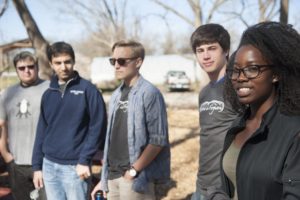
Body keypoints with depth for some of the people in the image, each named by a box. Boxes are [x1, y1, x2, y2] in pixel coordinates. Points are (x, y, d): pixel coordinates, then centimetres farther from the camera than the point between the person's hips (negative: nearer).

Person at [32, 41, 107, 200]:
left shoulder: (87, 89, -6)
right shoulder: (48, 94, 10)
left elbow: (97, 127, -9)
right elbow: (42, 130, 13)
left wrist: (84, 160, -13)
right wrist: (37, 166, 11)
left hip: (75, 166, -5)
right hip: (49, 165, 5)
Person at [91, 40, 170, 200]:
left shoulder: (149, 93, -11)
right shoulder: (116, 95, 11)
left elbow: (158, 139, -15)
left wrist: (134, 170, -15)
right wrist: (104, 178, 14)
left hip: (134, 177, -7)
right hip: (113, 176, 7)